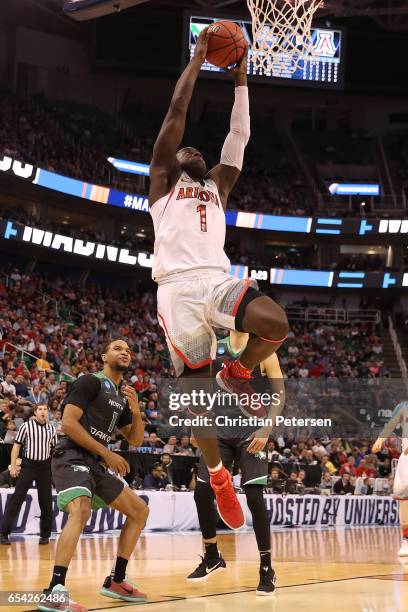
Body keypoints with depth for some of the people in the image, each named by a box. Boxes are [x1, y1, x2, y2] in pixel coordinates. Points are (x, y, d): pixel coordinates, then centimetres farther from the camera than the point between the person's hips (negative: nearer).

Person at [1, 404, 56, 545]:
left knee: (46, 502, 5)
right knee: (17, 498, -8)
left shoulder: (51, 429, 8)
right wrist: (13, 465, -8)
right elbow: (17, 445, -1)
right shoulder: (26, 426, -2)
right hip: (28, 465, -3)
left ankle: (45, 535, 15)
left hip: (45, 467, 3)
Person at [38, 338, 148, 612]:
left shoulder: (122, 397, 18)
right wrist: (107, 453, -17)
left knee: (140, 510, 12)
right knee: (81, 510, -34)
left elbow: (136, 440, 23)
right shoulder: (90, 382, -7)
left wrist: (136, 410, 2)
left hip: (96, 464, 10)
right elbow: (68, 423, -17)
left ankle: (116, 581, 17)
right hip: (72, 457, -10)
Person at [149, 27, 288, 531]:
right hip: (178, 288, -3)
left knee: (276, 325, -26)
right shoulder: (162, 182, 17)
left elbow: (239, 136, 26)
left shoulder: (217, 187, 29)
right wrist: (198, 58, 14)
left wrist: (240, 80, 26)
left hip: (218, 282, 3)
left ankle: (238, 373, 5)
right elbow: (176, 112, 11)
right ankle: (218, 476, 11)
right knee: (195, 388, -6)